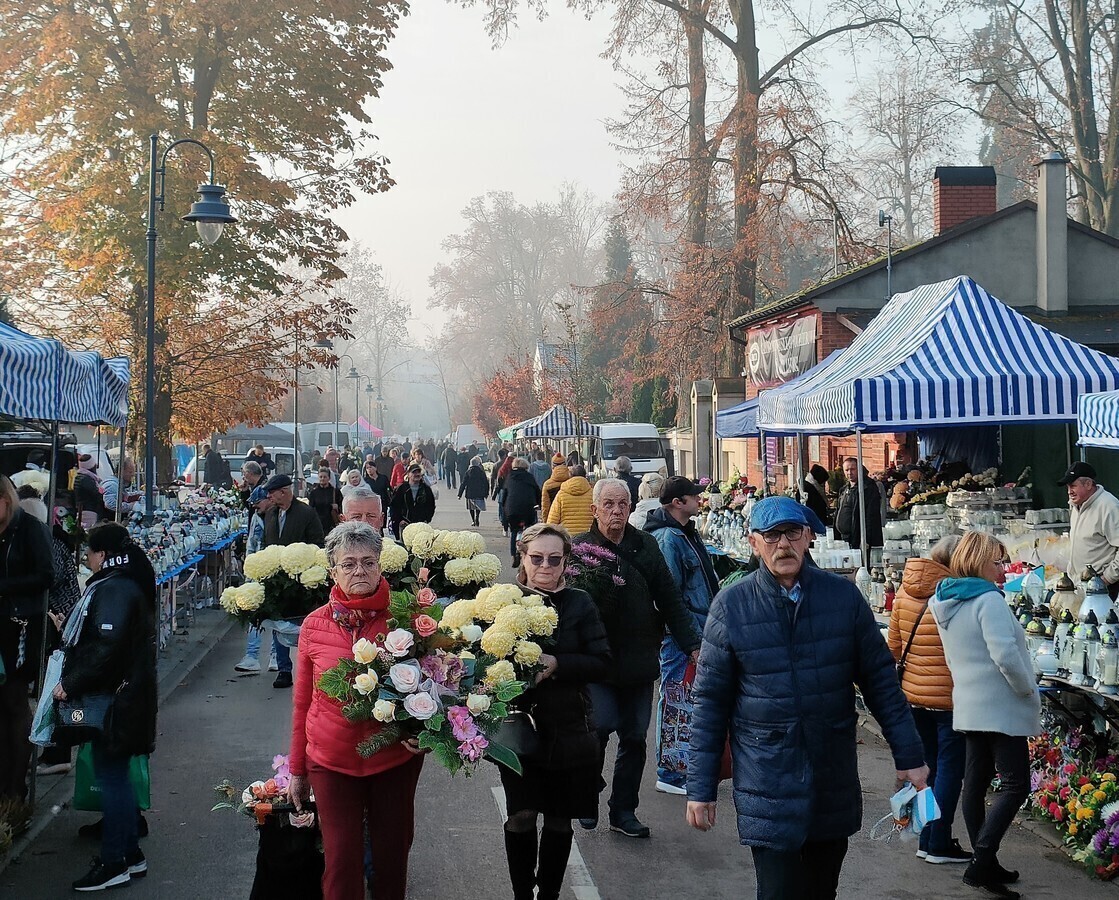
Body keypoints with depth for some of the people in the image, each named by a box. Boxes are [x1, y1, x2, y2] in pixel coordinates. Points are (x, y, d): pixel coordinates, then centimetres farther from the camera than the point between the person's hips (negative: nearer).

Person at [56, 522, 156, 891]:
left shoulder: (114, 590, -20)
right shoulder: (128, 584, 12)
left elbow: (106, 649, -27)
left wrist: (71, 684, -21)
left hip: (115, 698, -10)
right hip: (128, 692, 10)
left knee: (111, 777, -1)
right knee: (117, 775, 17)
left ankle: (113, 863, 7)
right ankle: (131, 854, 26)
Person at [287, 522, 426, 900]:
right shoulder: (314, 625, -3)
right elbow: (302, 702, 6)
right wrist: (297, 770, 10)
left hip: (396, 758, 0)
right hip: (332, 762, 0)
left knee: (392, 854, 12)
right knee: (341, 860, 2)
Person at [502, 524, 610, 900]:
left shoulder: (579, 604, -1)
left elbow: (601, 663, -7)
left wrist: (556, 664, -21)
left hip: (568, 731, 1)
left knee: (559, 820, 10)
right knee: (521, 815, -7)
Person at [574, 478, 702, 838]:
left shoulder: (646, 546, 7)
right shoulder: (580, 548, -5)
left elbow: (670, 600, 10)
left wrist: (692, 645, 6)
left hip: (639, 660, 4)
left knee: (634, 738, 9)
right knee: (599, 728, -11)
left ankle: (623, 811, 23)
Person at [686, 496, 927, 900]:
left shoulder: (843, 596, 0)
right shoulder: (731, 605, -5)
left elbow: (880, 679, 6)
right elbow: (710, 701, -2)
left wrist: (908, 756, 5)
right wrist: (700, 788, -3)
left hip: (835, 784, 3)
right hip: (768, 787, -2)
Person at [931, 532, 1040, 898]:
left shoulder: (946, 603, 12)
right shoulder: (988, 600, -17)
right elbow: (1006, 655, -24)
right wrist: (1029, 691, -10)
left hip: (968, 706, 9)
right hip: (1000, 707, -9)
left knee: (976, 782, 11)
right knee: (1015, 785, -6)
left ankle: (984, 865, 17)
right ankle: (981, 864, -13)